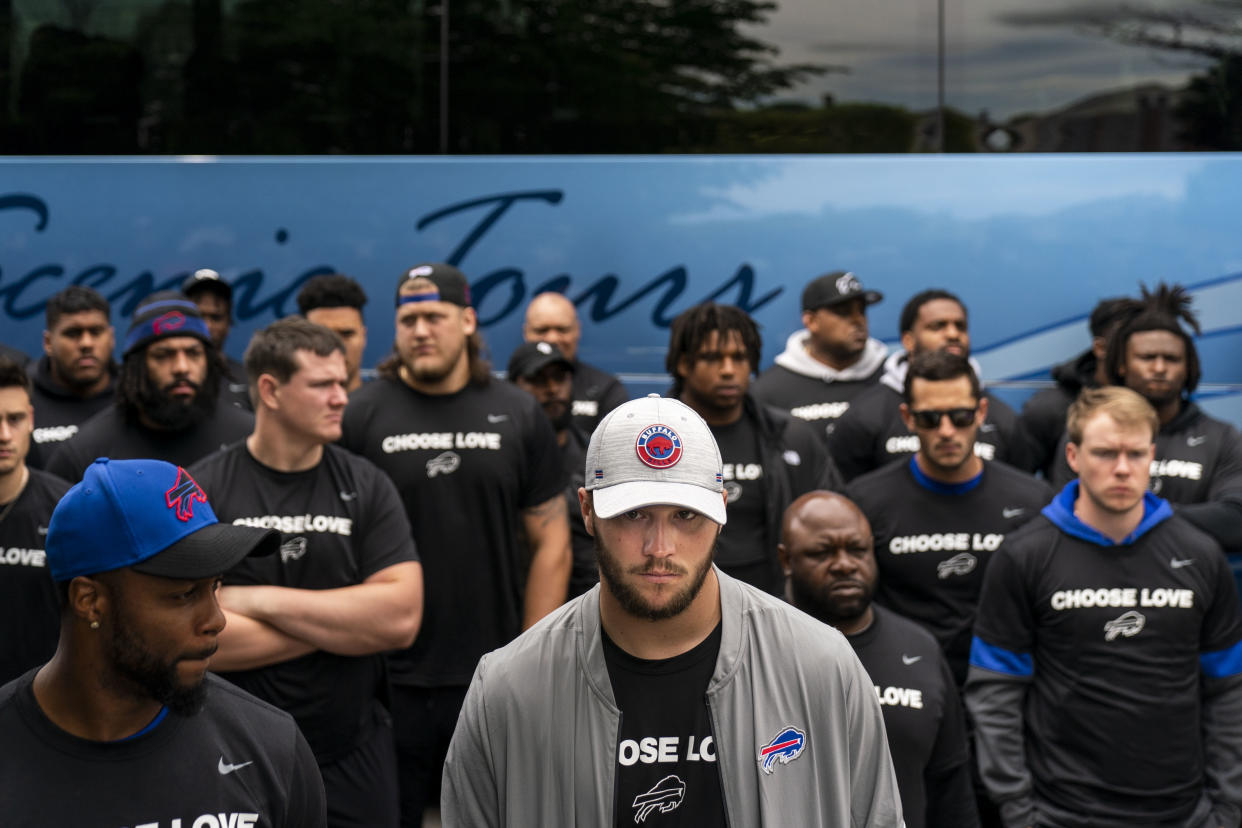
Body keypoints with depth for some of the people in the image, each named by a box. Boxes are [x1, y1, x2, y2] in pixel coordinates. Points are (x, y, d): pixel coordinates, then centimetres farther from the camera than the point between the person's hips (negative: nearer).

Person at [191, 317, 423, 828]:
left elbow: (401, 618, -12)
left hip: (354, 761, 2)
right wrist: (345, 624, -13)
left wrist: (261, 600, -16)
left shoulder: (366, 487, -1)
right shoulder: (197, 493, -8)